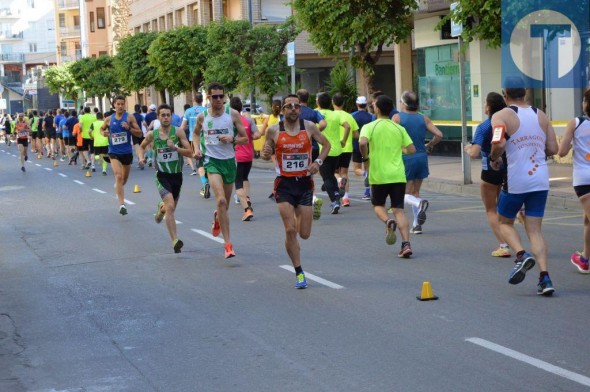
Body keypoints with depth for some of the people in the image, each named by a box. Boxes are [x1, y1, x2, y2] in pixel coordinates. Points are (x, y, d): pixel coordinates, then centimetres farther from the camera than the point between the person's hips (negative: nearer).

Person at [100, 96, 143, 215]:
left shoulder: (130, 117, -3)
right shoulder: (109, 119, 1)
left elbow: (139, 133, -6)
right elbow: (102, 128, 21)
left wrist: (129, 128, -21)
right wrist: (104, 133, -2)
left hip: (127, 152, 1)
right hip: (114, 152, -1)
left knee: (124, 179, 17)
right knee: (118, 176, -20)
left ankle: (118, 188, 52)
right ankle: (122, 205, -24)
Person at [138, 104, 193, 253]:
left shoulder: (178, 132, -7)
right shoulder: (152, 134, -4)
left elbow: (189, 152, -12)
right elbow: (141, 147, 17)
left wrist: (176, 148, -28)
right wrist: (141, 157, -2)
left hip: (177, 175, 2)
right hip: (162, 175, -2)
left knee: (171, 207, 19)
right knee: (170, 206, -22)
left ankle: (161, 208, 58)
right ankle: (175, 241, -25)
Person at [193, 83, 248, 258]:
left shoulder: (233, 114, -3)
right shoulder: (202, 117, 0)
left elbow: (245, 138, 0)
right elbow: (196, 133, 21)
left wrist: (232, 139, -19)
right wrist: (197, 148, 4)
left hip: (229, 160, 2)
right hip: (212, 160, -2)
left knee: (225, 204, 14)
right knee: (221, 201, -20)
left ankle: (217, 217, 52)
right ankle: (228, 244, -18)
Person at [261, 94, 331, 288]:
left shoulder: (309, 126, -2)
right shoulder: (274, 130, -4)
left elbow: (326, 144, 10)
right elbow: (265, 154, 7)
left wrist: (318, 161, -6)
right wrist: (265, 154, -17)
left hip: (305, 183, 1)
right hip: (284, 184, -1)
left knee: (304, 234, 4)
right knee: (290, 230, -10)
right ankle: (299, 273, 5)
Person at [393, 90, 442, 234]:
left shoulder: (397, 117, -5)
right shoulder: (424, 118, 5)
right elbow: (438, 135, -1)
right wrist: (428, 146, 14)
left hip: (405, 158, -4)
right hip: (421, 158, 4)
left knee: (405, 194, 3)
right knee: (415, 192, 16)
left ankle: (419, 203, -29)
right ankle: (417, 225, 11)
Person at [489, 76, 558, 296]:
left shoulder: (501, 116, -6)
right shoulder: (540, 115, 10)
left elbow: (498, 144, -22)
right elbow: (553, 149, 7)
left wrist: (493, 159, -3)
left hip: (516, 181, -4)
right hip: (540, 180, 4)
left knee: (505, 222, 18)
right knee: (535, 230, 8)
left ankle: (522, 255, -8)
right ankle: (544, 277, -6)